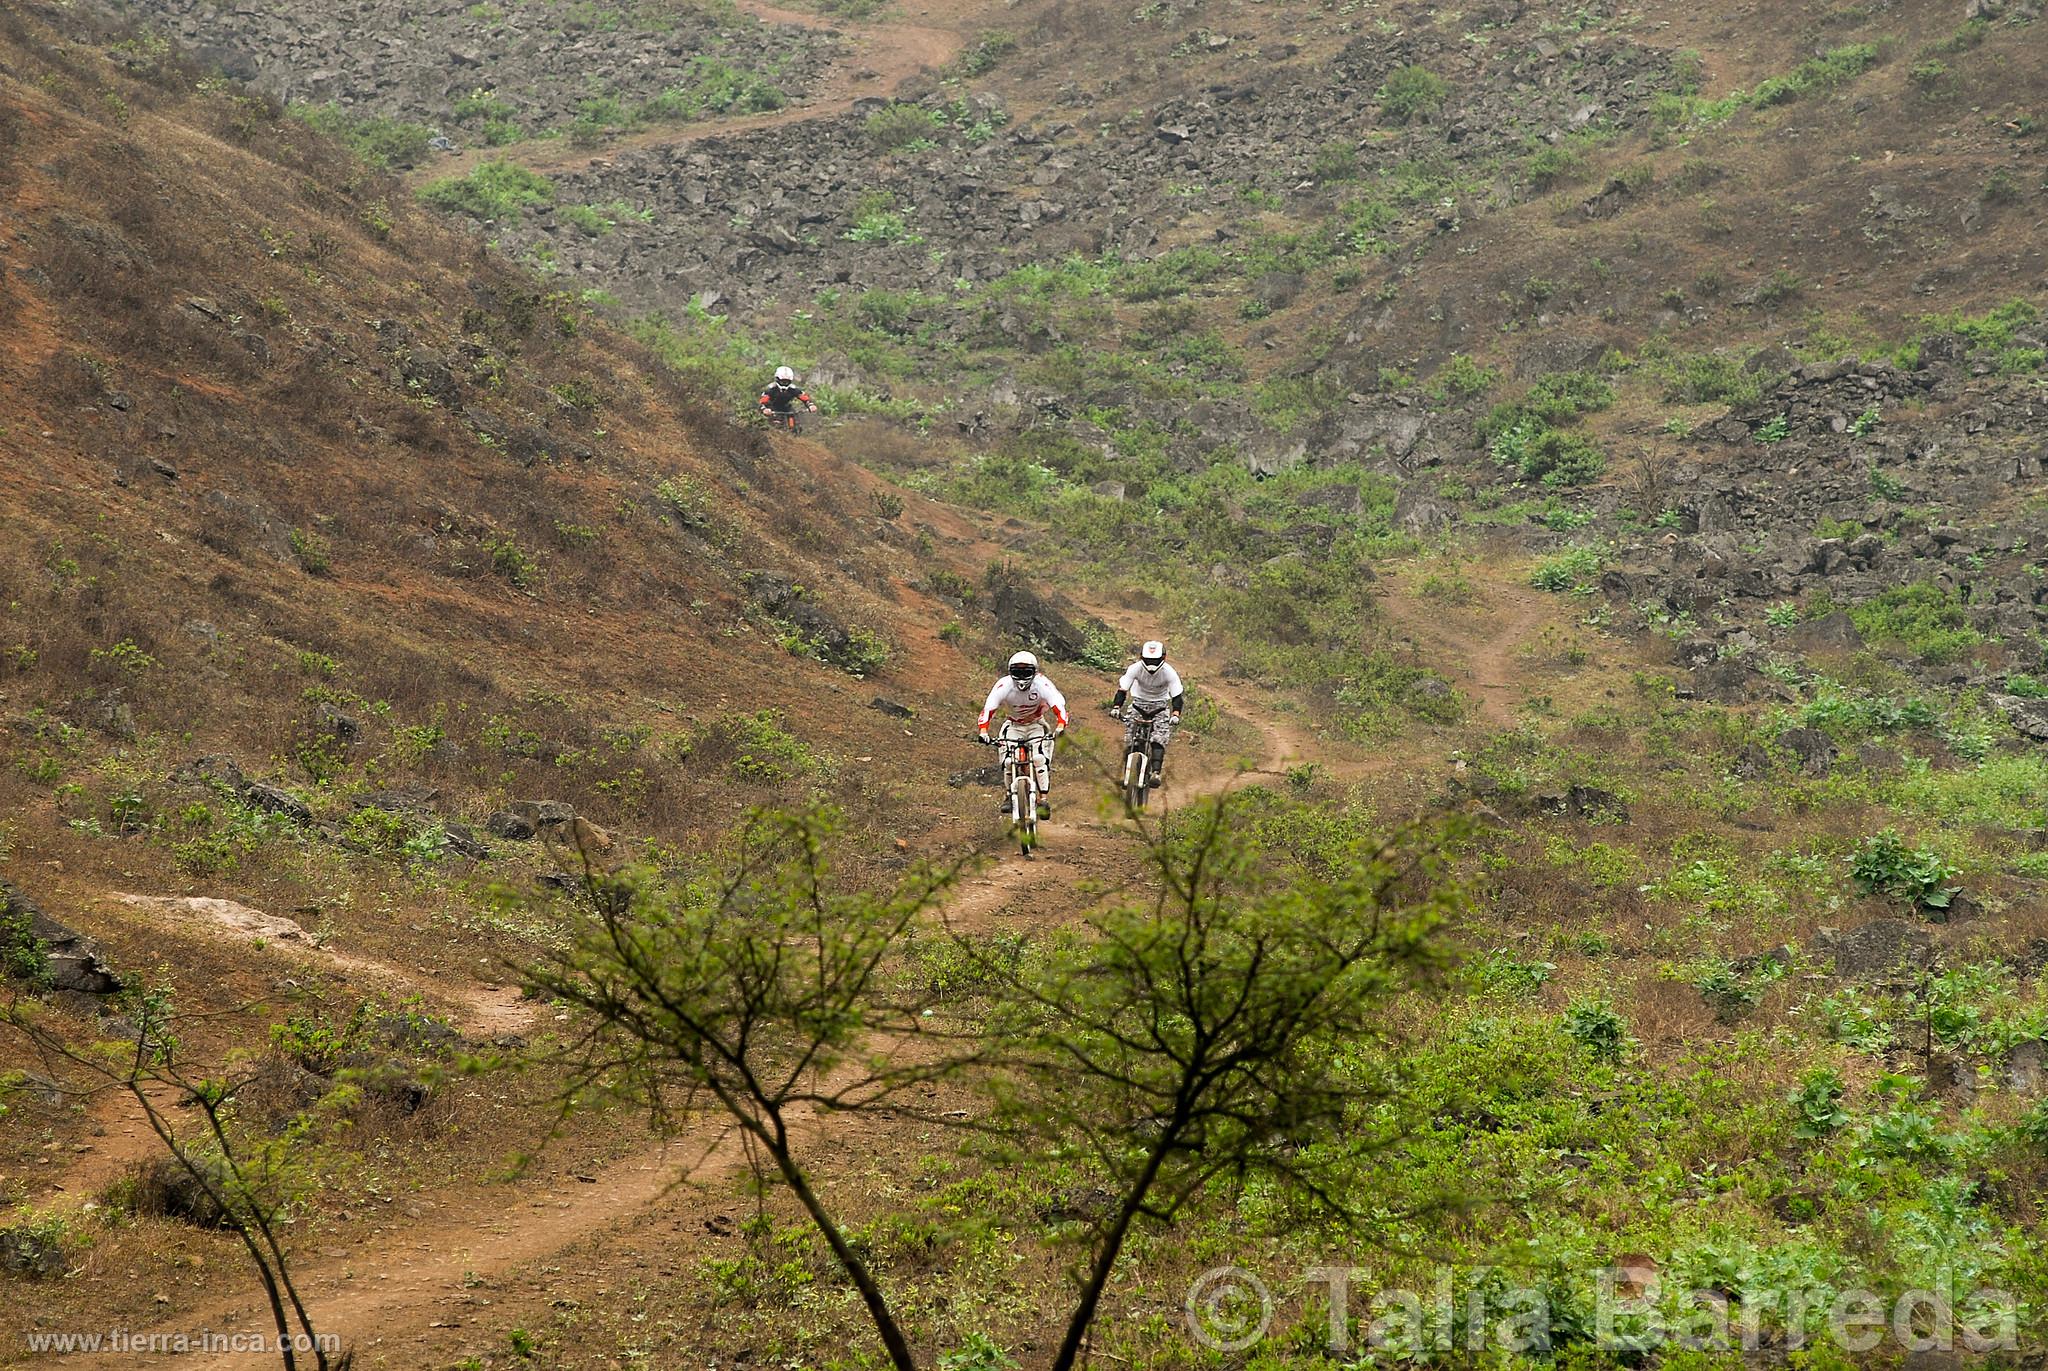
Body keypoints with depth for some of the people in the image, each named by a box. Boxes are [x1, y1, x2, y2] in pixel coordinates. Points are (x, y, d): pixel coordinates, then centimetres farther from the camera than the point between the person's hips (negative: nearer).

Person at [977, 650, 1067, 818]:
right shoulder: (1004, 685, -26)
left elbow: (1058, 706, -34)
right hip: (1013, 725, 1)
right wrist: (983, 729, -46)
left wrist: (1061, 725, -53)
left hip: (1036, 725, -1)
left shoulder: (1042, 684, -27)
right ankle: (1009, 795, 4)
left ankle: (1043, 800, -13)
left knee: (1040, 759, -22)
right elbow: (988, 708, -30)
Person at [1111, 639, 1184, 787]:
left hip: (1160, 705, -1)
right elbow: (1122, 689, -20)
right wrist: (1116, 707, -36)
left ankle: (1156, 773, -31)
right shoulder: (1135, 669, -21)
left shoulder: (1170, 673, -22)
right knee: (1130, 741, -13)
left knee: (1158, 739, -24)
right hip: (1139, 703, 1)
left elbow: (1177, 696, -20)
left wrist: (1176, 714, -37)